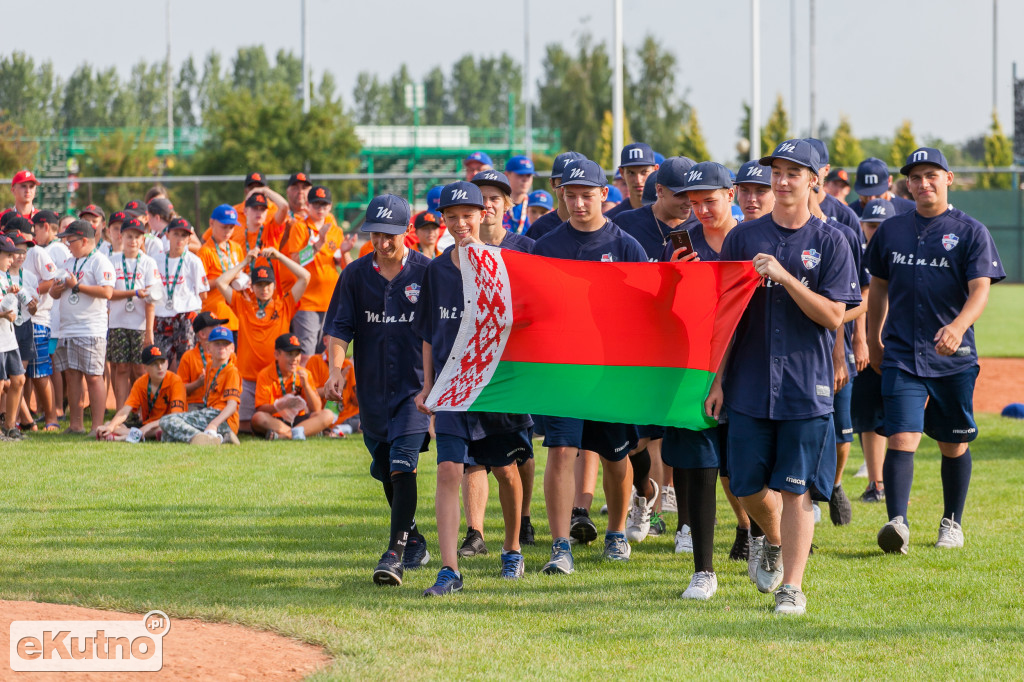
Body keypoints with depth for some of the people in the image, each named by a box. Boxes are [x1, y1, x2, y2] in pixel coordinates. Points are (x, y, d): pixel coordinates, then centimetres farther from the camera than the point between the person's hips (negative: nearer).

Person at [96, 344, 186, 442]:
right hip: (145, 425, 5)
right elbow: (125, 411, -7)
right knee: (109, 425, -14)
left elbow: (176, 415, -22)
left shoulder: (175, 381, -11)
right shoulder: (140, 383, 2)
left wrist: (150, 425, -33)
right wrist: (111, 426, -27)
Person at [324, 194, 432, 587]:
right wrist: (336, 368, -15)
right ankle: (414, 541, 33)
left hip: (415, 386, -4)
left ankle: (395, 554, -20)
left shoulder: (426, 273, -4)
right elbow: (338, 327, 2)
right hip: (372, 389, 4)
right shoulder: (355, 275, 4)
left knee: (402, 468, -16)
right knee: (386, 473, 14)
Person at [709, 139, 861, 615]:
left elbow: (833, 316, -8)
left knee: (797, 489, -3)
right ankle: (774, 543, 35)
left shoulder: (830, 243, 0)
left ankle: (792, 586, 2)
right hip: (749, 384, 2)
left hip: (806, 388, -2)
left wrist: (784, 276, -18)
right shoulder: (743, 238, 7)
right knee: (747, 485, 5)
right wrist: (717, 379, 2)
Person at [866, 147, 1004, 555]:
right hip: (901, 356, 1)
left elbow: (980, 291, -14)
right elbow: (879, 288, 21)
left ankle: (952, 522, 27)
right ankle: (897, 523, -24)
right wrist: (873, 341, 21)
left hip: (954, 358, -1)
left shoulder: (971, 232, -2)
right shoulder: (891, 230, 9)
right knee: (902, 438, -14)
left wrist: (957, 327, -32)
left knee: (954, 444, 10)